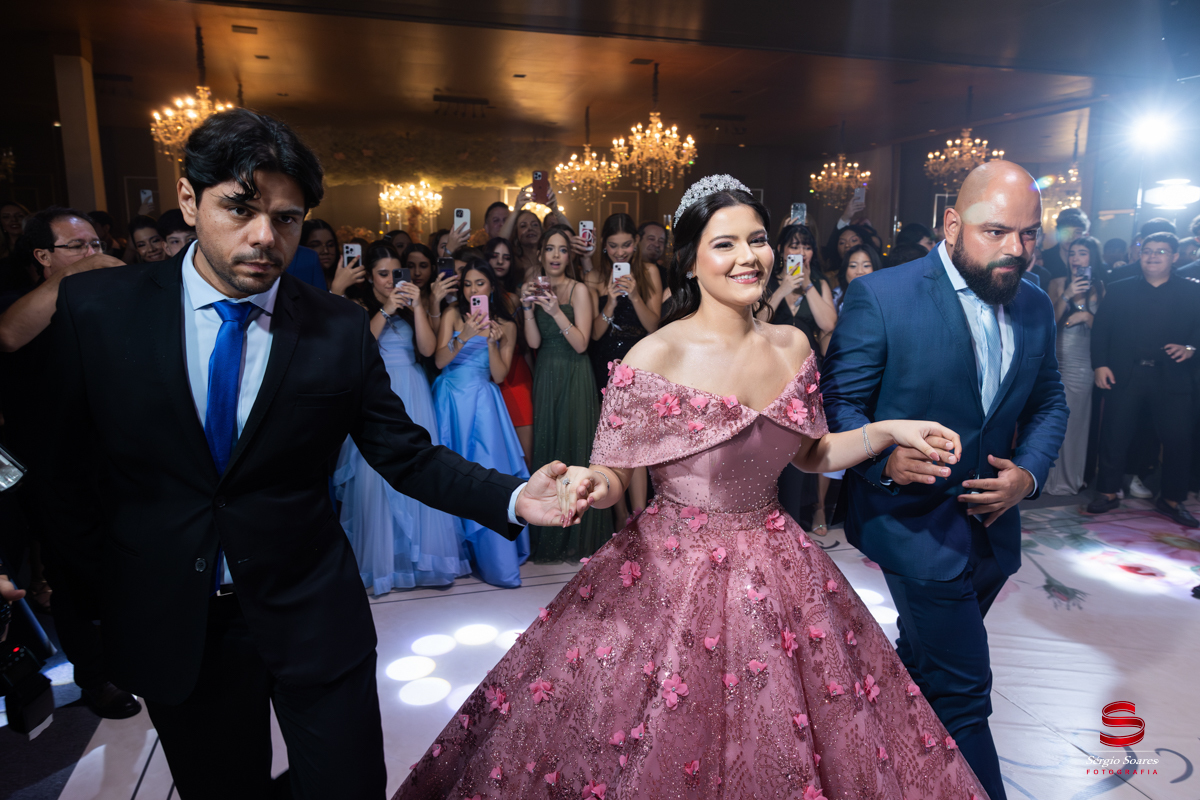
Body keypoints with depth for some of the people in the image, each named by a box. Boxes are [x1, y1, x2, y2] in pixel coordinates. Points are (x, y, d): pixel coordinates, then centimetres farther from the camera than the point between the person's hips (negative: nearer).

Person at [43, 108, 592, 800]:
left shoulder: (343, 330, -10)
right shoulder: (95, 308, -8)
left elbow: (407, 454, -7)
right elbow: (65, 455, 3)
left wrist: (516, 498, -20)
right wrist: (97, 558, 5)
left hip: (312, 614, 0)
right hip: (165, 623, 1)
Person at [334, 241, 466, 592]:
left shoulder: (412, 304, 12)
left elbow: (428, 348, -1)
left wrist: (416, 307, -10)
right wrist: (386, 311, -14)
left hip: (411, 394, 2)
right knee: (376, 473, -6)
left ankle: (419, 554, 6)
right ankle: (378, 558, 6)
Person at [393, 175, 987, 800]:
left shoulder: (791, 346, 0)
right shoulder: (655, 358, -16)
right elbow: (612, 476, -11)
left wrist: (890, 430, 1)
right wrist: (589, 486, -32)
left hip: (776, 573, 5)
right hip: (671, 579, -4)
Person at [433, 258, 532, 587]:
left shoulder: (506, 325, 8)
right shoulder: (453, 313, 3)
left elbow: (499, 375, 1)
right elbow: (440, 360, -8)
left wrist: (491, 341, -12)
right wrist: (464, 336, -23)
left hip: (483, 402, 1)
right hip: (450, 399, 0)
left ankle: (496, 559, 0)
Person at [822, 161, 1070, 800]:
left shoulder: (1034, 306, 3)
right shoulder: (880, 296, -16)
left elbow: (1048, 402, 12)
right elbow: (837, 402, -14)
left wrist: (1029, 473, -5)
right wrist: (884, 457, -31)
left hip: (992, 524, 7)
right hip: (917, 523, -7)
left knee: (924, 659, 26)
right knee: (962, 689, -4)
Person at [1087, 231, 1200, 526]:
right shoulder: (1120, 290, 9)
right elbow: (1101, 329, 4)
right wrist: (1100, 364, -6)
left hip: (1172, 378, 0)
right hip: (1125, 376, 0)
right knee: (1114, 437, 2)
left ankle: (1171, 500, 17)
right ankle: (1107, 493, 15)